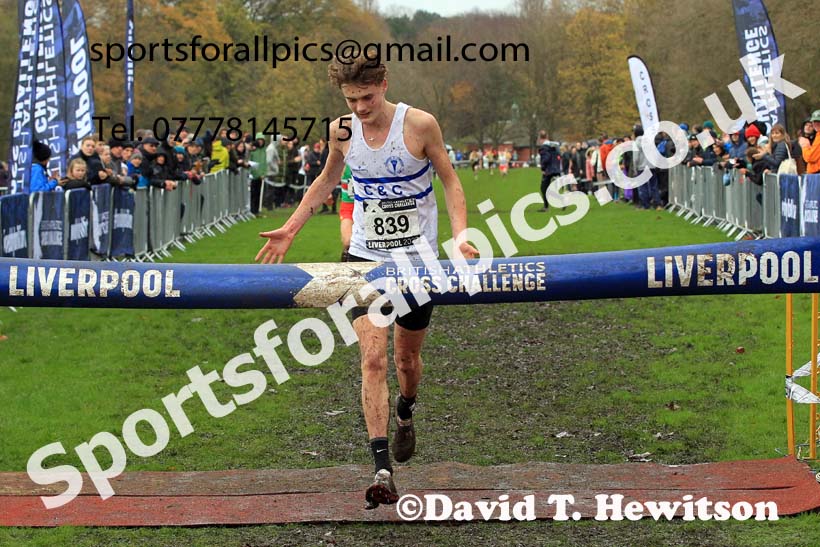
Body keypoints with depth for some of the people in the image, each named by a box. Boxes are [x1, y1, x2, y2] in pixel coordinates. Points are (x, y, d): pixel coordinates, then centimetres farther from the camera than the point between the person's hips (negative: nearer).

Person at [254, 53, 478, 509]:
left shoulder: (419, 125, -12)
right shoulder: (342, 130, -3)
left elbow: (450, 180, -2)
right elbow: (327, 181, 16)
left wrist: (460, 234, -17)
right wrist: (290, 229, 13)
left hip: (418, 259, -1)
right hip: (366, 257, 1)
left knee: (407, 357, 13)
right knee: (373, 359, -13)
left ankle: (406, 414, 49)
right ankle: (383, 470, -16)